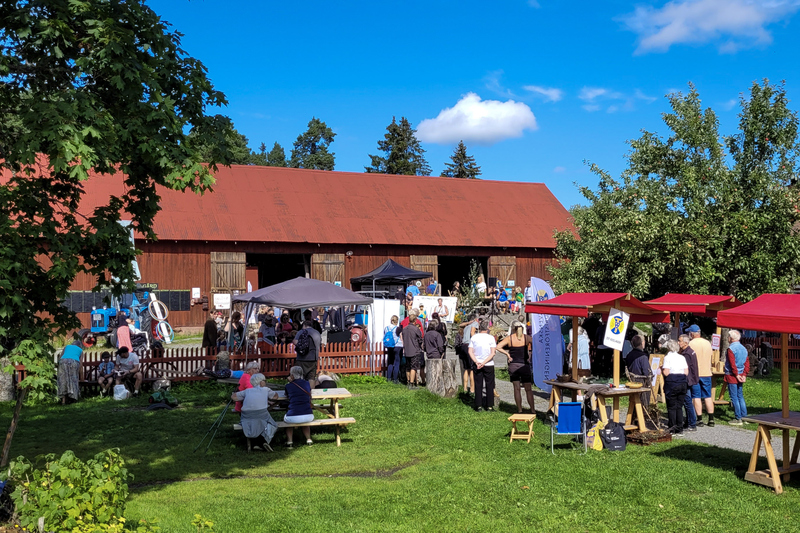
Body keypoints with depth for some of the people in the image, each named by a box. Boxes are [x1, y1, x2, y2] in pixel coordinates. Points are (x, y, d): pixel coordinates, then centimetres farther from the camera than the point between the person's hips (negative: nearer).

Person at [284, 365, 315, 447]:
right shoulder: (307, 384, 7)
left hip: (293, 418, -3)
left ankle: (289, 441, 20)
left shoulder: (288, 386, 0)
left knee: (286, 419, 34)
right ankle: (308, 439, 28)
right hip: (308, 417, 3)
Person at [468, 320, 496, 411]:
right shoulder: (491, 338, -4)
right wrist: (484, 362, -11)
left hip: (477, 365, 2)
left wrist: (477, 362, -9)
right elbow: (492, 353, -10)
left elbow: (470, 351, -4)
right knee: (489, 385, 7)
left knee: (478, 385, 6)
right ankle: (489, 406, 7)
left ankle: (479, 406, 7)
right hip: (489, 365, -2)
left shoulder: (474, 337, 2)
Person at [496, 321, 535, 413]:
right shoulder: (526, 337, -3)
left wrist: (507, 353, -4)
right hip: (524, 365, 0)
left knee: (516, 388, 7)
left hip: (513, 366, 0)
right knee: (528, 389, 7)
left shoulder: (509, 338, -4)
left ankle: (519, 409, 9)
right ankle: (532, 410, 7)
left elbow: (498, 347, -11)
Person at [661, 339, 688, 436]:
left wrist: (661, 368, 5)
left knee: (672, 407, 2)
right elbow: (686, 372, 5)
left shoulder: (667, 357, -8)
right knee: (679, 407, 11)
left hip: (671, 384, -5)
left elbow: (666, 373, -14)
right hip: (682, 383, 5)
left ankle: (672, 430, 3)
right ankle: (680, 430, 11)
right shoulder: (682, 357, 8)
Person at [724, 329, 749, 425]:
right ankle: (744, 416, 18)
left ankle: (738, 419, -2)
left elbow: (732, 364, -19)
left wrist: (736, 374, -13)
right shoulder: (744, 348, 11)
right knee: (740, 396, 16)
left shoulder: (731, 348, -13)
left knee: (734, 397, -3)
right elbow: (747, 362, 8)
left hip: (732, 376, -8)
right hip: (741, 376, 8)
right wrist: (744, 374, 5)